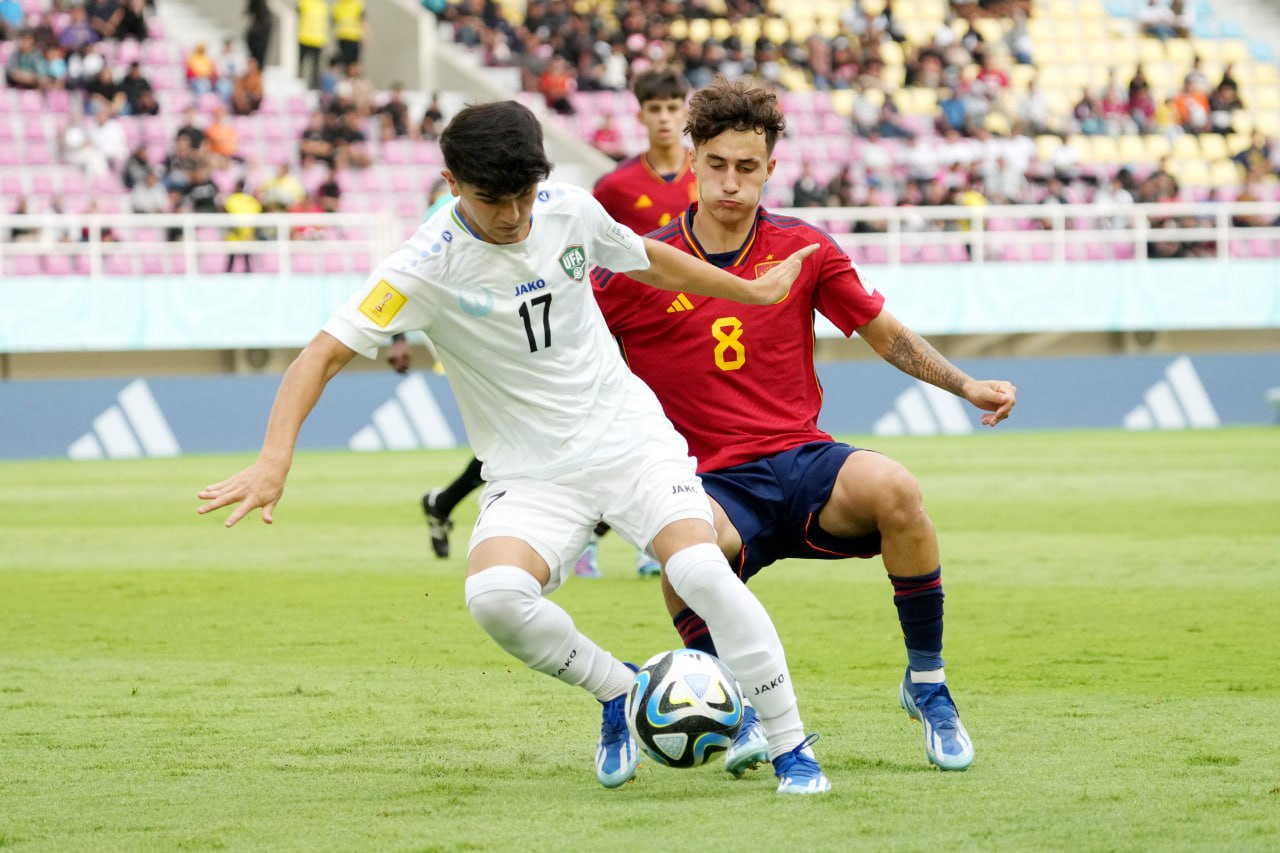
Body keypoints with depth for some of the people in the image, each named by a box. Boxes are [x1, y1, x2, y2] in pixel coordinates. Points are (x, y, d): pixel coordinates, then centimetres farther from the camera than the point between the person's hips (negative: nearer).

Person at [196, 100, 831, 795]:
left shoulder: (568, 210, -3)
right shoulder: (430, 264, -16)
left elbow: (650, 263, 19)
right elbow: (323, 354, -20)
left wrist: (755, 291, 31)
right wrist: (274, 461, -34)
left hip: (629, 437, 2)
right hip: (531, 472, -2)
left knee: (702, 571, -24)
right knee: (495, 596, -31)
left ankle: (791, 748, -7)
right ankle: (617, 691, -1)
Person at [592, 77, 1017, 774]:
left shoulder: (803, 249, 6)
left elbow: (881, 331, 17)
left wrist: (965, 386, 8)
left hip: (803, 459, 2)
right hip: (714, 484, -2)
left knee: (894, 489, -32)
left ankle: (926, 683, -11)